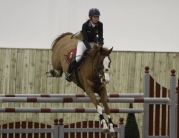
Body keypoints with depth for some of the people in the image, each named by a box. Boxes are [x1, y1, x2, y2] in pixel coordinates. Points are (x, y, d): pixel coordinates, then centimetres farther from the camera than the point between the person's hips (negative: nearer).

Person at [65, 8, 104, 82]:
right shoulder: (85, 25, -26)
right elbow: (85, 40, -29)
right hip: (83, 42, -4)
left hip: (93, 42, 4)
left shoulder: (100, 25, -16)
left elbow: (100, 37, -14)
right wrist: (91, 50, -42)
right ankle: (69, 72, -3)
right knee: (78, 57, -26)